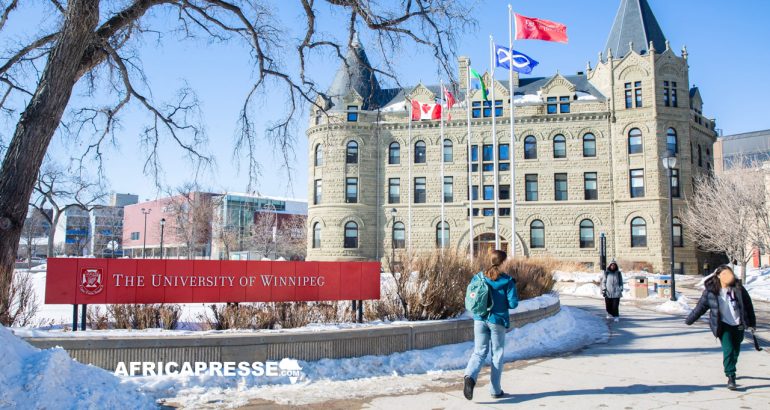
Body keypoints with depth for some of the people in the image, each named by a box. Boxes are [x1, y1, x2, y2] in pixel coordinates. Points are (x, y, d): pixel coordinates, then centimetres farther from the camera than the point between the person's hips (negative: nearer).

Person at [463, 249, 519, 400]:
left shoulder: (478, 277, -1)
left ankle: (470, 376, -18)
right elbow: (513, 303, -11)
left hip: (480, 319, 3)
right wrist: (503, 302, 10)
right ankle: (495, 390, 17)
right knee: (497, 355, 11)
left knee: (479, 352, 10)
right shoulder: (507, 281, -10)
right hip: (497, 321, -2)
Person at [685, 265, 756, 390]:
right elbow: (700, 307, -3)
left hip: (738, 325, 3)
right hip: (723, 326, -3)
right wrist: (689, 320, -1)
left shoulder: (739, 289, -6)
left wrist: (752, 323, 9)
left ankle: (730, 369, 42)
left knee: (736, 350, 16)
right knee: (728, 350, -16)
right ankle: (730, 377, -13)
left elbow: (748, 306, 4)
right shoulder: (710, 292, -11)